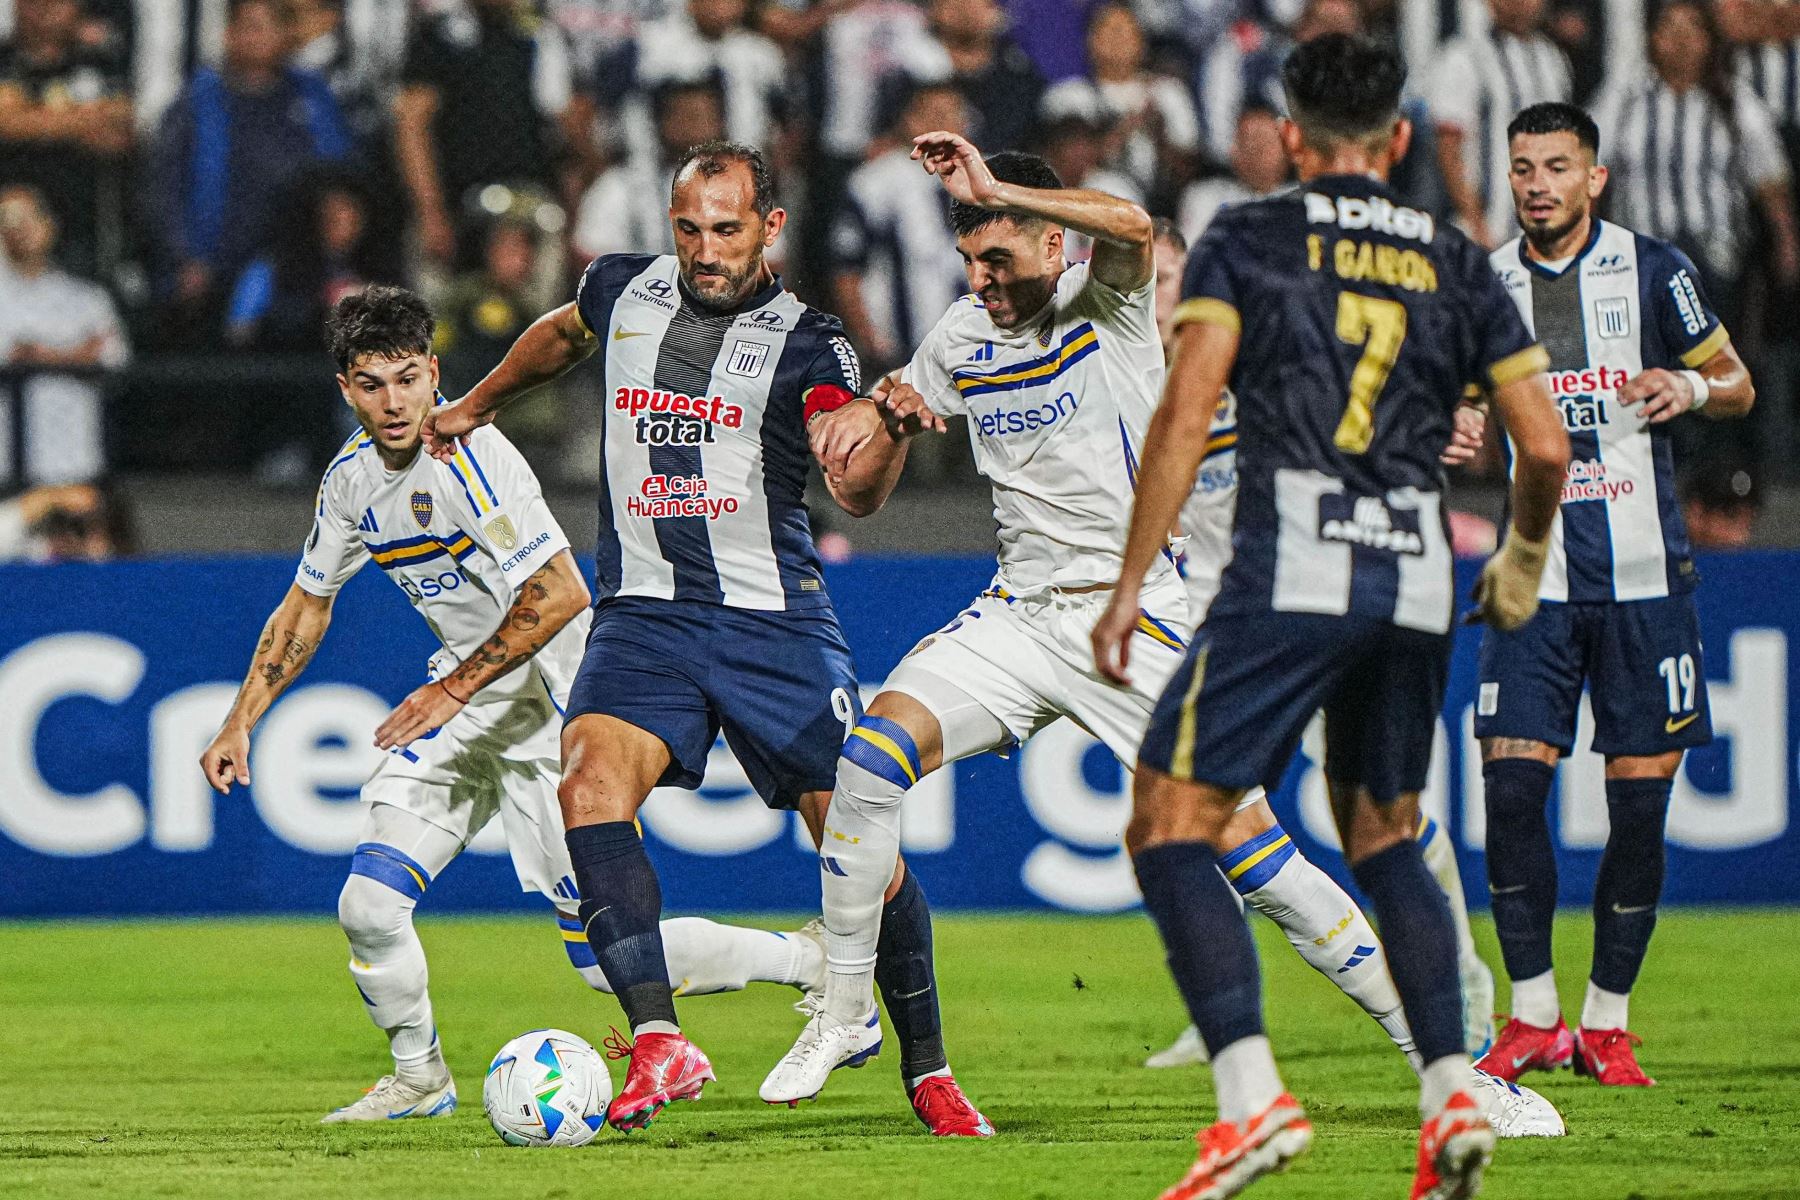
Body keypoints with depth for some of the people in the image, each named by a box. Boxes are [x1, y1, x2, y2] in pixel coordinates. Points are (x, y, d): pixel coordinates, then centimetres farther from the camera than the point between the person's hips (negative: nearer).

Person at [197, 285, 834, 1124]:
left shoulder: (472, 456, -22)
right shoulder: (353, 477, 2)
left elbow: (560, 594, -28)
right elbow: (306, 607, 16)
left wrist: (454, 690, -25)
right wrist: (239, 724, 10)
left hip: (555, 695, -7)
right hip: (464, 698, 7)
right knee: (368, 906, -9)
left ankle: (814, 963, 11)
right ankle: (419, 1078, 15)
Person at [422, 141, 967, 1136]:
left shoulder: (805, 343, -5)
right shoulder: (622, 291, 7)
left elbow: (855, 492, -20)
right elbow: (561, 334, 33)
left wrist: (883, 430, -41)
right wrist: (477, 404, 43)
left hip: (774, 620, -2)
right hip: (643, 615, 2)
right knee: (590, 783, -25)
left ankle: (927, 1071, 15)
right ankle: (659, 1043, -33)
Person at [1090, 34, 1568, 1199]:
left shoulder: (1247, 239, 4)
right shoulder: (1458, 265, 13)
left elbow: (1186, 415, -7)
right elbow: (1547, 446, 10)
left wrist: (1129, 586, -4)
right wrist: (1522, 566, 29)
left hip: (1291, 576, -4)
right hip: (1416, 583, 4)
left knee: (1172, 828, 1)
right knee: (1385, 834, 22)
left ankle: (1252, 1094, -16)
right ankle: (1453, 1093, 7)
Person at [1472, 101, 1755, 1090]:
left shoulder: (1653, 270, 0)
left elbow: (1737, 386, 8)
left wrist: (1693, 387, -14)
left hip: (1644, 573, -2)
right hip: (1534, 576, 2)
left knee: (1640, 801, -2)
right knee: (1510, 783, -9)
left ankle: (1607, 1023, 10)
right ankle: (1533, 1018, 3)